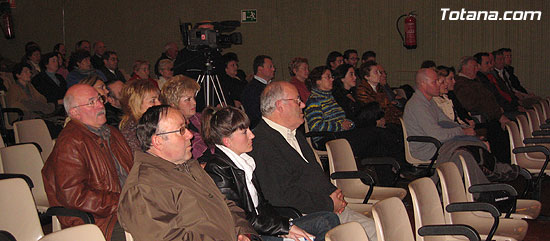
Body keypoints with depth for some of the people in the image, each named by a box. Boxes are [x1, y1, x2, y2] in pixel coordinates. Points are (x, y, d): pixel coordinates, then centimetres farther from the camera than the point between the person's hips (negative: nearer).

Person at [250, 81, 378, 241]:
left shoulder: (295, 134, 19)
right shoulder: (262, 144, -15)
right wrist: (329, 204, -14)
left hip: (332, 209, 10)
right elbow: (282, 197, -21)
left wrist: (334, 193, 7)